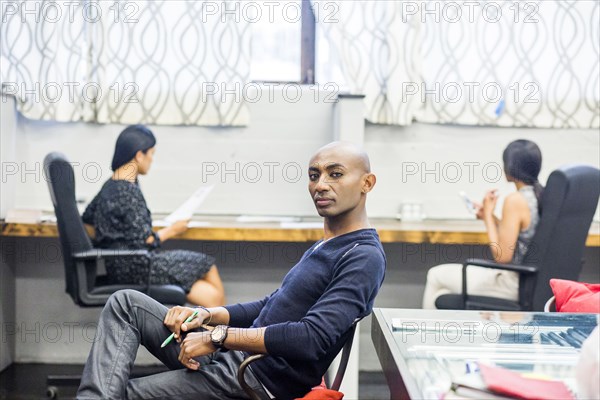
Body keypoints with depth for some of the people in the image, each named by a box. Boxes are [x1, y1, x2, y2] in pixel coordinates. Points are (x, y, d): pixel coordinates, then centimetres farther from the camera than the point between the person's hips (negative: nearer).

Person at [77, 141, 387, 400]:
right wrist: (206, 315, 6)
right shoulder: (324, 247, 17)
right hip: (234, 355, 10)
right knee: (126, 302, -1)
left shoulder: (364, 257, -15)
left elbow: (312, 338, -27)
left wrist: (218, 337, -21)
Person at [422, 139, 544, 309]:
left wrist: (488, 215, -11)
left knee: (436, 275, 9)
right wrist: (489, 216, 7)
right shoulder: (540, 195, 3)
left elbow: (502, 257, -20)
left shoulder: (515, 200, -22)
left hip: (513, 284, -9)